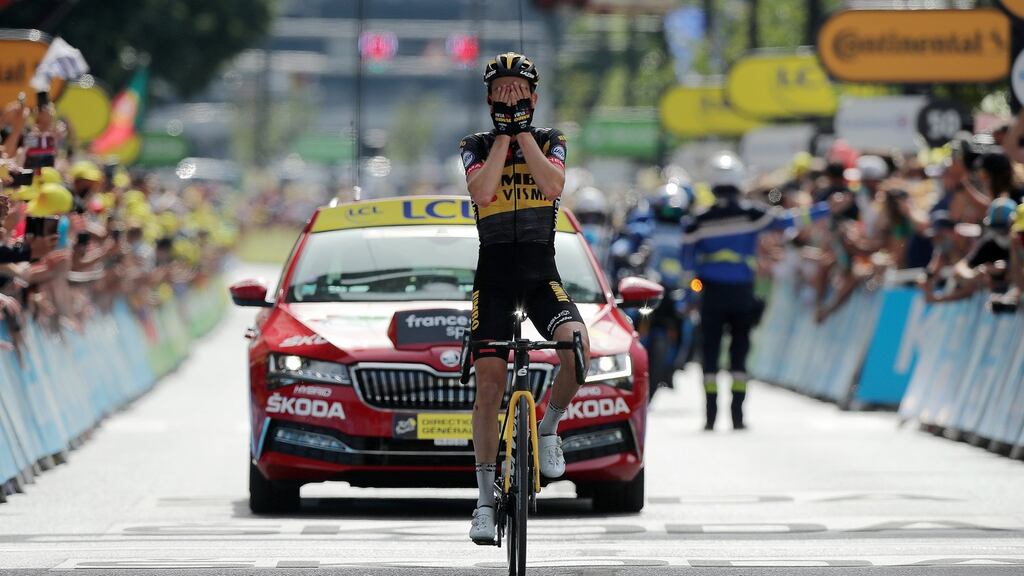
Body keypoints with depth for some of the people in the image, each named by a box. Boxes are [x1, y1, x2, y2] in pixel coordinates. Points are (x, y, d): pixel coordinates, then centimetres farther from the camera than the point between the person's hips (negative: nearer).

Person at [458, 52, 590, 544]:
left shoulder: (550, 141, 7)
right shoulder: (476, 146, 7)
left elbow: (552, 184, -14)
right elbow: (481, 191, -14)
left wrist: (522, 130, -12)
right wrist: (503, 133, -11)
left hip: (541, 273, 0)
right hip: (493, 276, 0)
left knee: (576, 343, -30)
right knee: (489, 386, -3)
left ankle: (549, 429, -4)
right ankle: (485, 498, 5)